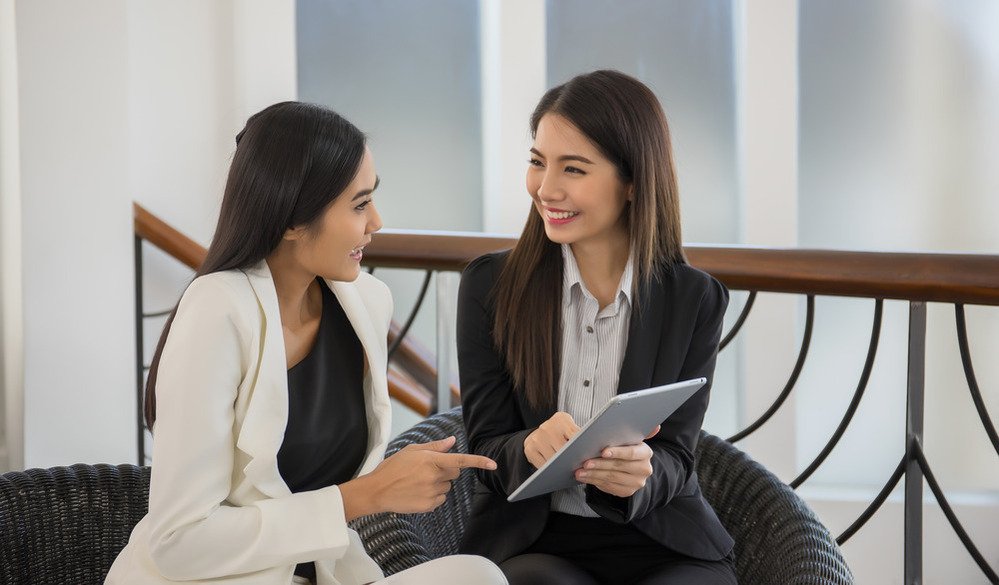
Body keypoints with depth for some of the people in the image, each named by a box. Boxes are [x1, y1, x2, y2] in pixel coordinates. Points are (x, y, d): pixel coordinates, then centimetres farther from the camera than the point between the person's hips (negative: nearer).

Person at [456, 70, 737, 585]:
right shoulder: (489, 285, 2)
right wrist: (531, 449, -26)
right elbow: (486, 449, -1)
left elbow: (674, 456, -1)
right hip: (531, 542, -1)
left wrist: (635, 474, -27)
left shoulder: (695, 301, 2)